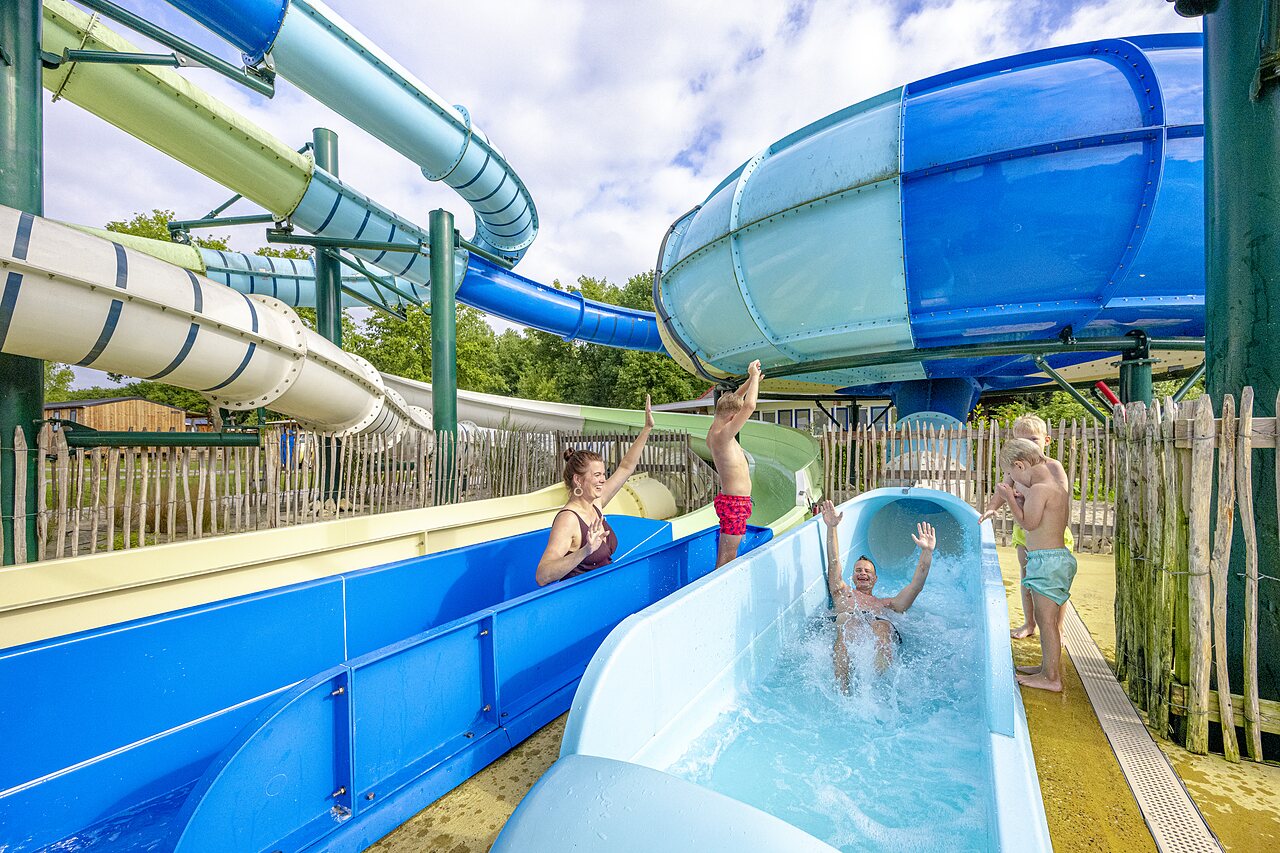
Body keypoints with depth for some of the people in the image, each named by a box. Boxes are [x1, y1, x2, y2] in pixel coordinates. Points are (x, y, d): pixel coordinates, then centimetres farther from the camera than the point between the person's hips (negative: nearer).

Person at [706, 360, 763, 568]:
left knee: (725, 554, 17)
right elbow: (749, 406, -30)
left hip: (730, 500, 10)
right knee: (728, 557, -2)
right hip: (734, 502, -10)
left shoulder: (714, 431, 6)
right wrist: (754, 376, -16)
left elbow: (732, 402, 20)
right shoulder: (722, 435, -21)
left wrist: (750, 380, 14)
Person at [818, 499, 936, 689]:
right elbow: (834, 563, 26)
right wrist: (831, 528, 14)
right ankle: (842, 691, -52)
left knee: (882, 626, -36)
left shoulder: (887, 604, 41)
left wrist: (927, 552, 18)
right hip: (846, 628, -1)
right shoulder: (843, 594, 39)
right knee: (846, 619, -38)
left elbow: (916, 585, 29)